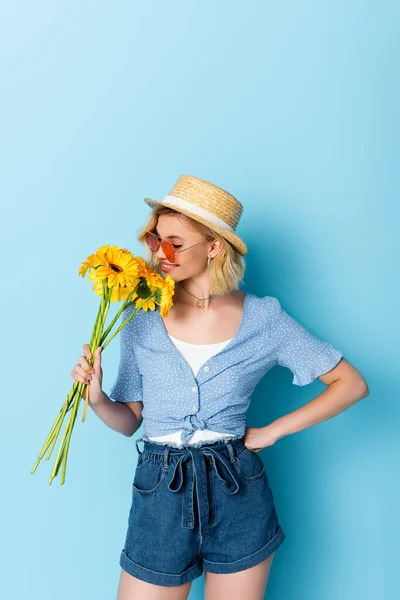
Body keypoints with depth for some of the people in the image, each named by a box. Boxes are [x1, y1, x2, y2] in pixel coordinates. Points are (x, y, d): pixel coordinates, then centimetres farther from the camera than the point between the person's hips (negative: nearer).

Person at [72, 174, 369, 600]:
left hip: (238, 492, 0)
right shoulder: (143, 318, -2)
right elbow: (129, 420, 4)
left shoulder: (263, 318, -6)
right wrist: (97, 399, -16)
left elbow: (351, 384, -2)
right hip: (160, 495, 1)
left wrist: (274, 430, -6)